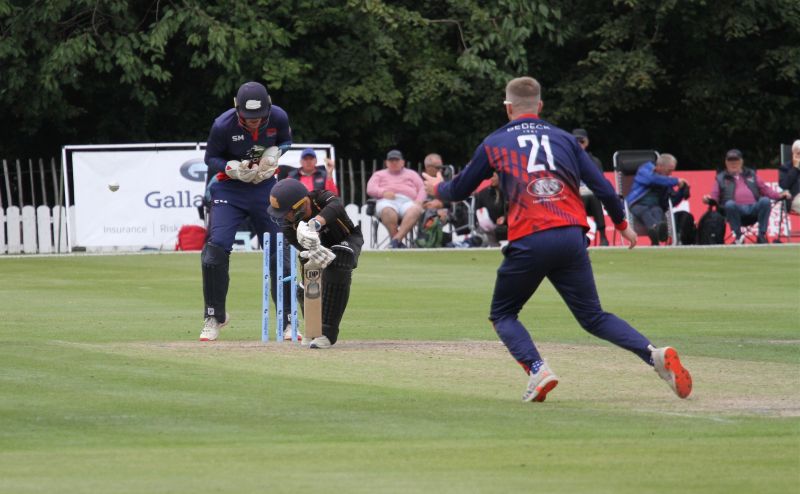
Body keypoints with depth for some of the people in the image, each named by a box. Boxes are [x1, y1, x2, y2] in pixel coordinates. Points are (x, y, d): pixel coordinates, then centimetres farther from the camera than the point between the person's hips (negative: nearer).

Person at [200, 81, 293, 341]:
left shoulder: (278, 117, -14)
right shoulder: (223, 125, -21)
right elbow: (211, 158, -7)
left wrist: (274, 153, -14)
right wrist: (233, 169, -26)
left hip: (266, 187, 2)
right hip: (229, 190, -2)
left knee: (280, 252, 0)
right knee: (215, 249, -14)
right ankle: (214, 317, 1)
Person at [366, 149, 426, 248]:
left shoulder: (412, 174, 34)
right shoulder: (379, 174, 33)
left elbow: (422, 189, 21)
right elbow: (370, 188, 15)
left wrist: (419, 201, -2)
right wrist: (383, 192, -7)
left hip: (407, 201, 1)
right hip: (387, 201, -1)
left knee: (415, 210, -39)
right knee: (388, 211, -41)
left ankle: (396, 239, -50)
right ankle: (398, 244, -42)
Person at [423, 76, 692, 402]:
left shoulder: (495, 143, 11)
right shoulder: (563, 139, 17)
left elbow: (460, 189, 21)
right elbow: (601, 186, 12)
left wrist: (438, 188, 44)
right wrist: (622, 224, 27)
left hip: (528, 241, -3)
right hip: (573, 238, 3)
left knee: (503, 315, 15)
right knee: (593, 317, 11)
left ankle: (537, 370, -11)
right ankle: (654, 355, -11)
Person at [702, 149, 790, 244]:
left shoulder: (751, 174, 29)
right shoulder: (721, 178, 24)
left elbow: (765, 189, 22)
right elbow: (714, 196, 14)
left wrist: (780, 195, 6)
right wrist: (708, 199, -9)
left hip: (754, 209, 2)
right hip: (736, 211, -2)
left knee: (765, 200, -30)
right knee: (729, 204, -36)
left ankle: (762, 235, -26)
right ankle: (738, 236, -28)